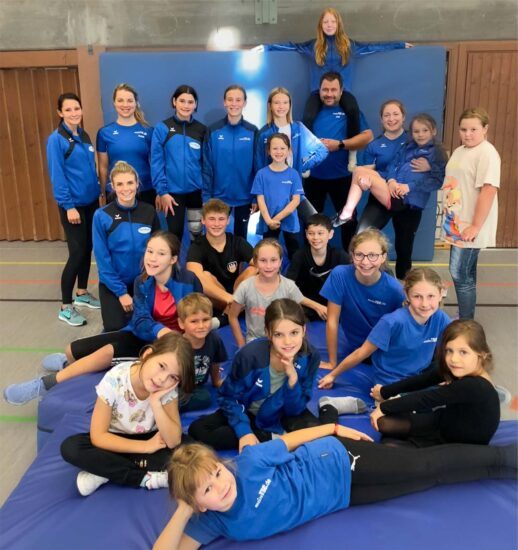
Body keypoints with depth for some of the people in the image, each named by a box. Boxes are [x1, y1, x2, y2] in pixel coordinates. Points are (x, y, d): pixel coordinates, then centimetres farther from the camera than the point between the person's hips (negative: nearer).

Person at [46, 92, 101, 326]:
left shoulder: (84, 136, 9)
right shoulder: (56, 139, -12)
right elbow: (57, 176, -15)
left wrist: (98, 193, 12)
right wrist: (68, 206, -18)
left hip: (91, 202, 7)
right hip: (73, 205, -7)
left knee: (87, 249, 13)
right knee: (77, 253, -6)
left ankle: (82, 294, 30)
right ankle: (65, 307, 5)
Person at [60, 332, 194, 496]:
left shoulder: (168, 387, -19)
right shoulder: (115, 380, -26)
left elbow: (174, 442, -24)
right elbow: (98, 437, -22)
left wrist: (155, 401, -35)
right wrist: (147, 447, -22)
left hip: (151, 439, 1)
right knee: (70, 447, -28)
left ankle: (105, 472, -19)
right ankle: (148, 477, -23)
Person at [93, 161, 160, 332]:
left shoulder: (149, 212, -5)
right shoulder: (102, 216, -13)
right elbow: (102, 258, -11)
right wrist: (121, 292, -13)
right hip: (113, 284, -2)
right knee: (116, 330, -13)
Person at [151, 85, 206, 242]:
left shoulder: (202, 130, 3)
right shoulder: (162, 128, -4)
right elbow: (156, 162, -6)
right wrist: (162, 191, -11)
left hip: (197, 191, 2)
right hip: (173, 191, -2)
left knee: (197, 232, 14)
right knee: (175, 233, 9)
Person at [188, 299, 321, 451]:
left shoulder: (310, 356, -23)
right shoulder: (250, 355, -30)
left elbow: (295, 410, -17)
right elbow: (230, 397, -13)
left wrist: (293, 378, -34)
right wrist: (244, 431, -25)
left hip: (282, 415, -2)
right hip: (248, 412, 2)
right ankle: (274, 439, -21)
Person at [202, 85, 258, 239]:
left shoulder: (252, 132, -3)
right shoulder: (213, 131, -5)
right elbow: (207, 167, -4)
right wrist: (206, 197, -8)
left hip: (244, 197, 1)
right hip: (218, 196, -1)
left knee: (241, 237, 17)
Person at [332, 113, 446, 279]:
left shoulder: (437, 153, 2)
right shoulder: (408, 148, 19)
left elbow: (437, 181, -8)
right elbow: (393, 166, 11)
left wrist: (410, 186, -18)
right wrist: (391, 180, -11)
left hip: (409, 201, -5)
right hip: (397, 197, 5)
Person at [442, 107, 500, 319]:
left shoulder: (487, 153, -15)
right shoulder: (459, 151, 13)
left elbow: (489, 190, -22)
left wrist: (476, 226, -23)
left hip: (470, 226, -8)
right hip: (456, 223, 8)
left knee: (460, 274, -7)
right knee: (465, 274, 16)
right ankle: (464, 319, 27)